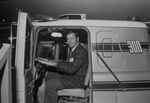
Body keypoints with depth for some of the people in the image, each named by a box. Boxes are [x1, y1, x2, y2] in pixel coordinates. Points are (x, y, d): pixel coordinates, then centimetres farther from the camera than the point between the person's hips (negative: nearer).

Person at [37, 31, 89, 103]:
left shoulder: (81, 51, -20)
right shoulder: (73, 50, 13)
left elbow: (72, 69, -28)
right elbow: (67, 64, 15)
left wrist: (56, 63, -24)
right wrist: (53, 62, 3)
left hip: (76, 80, -11)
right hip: (70, 76, 11)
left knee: (50, 84, -19)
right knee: (49, 75, 15)